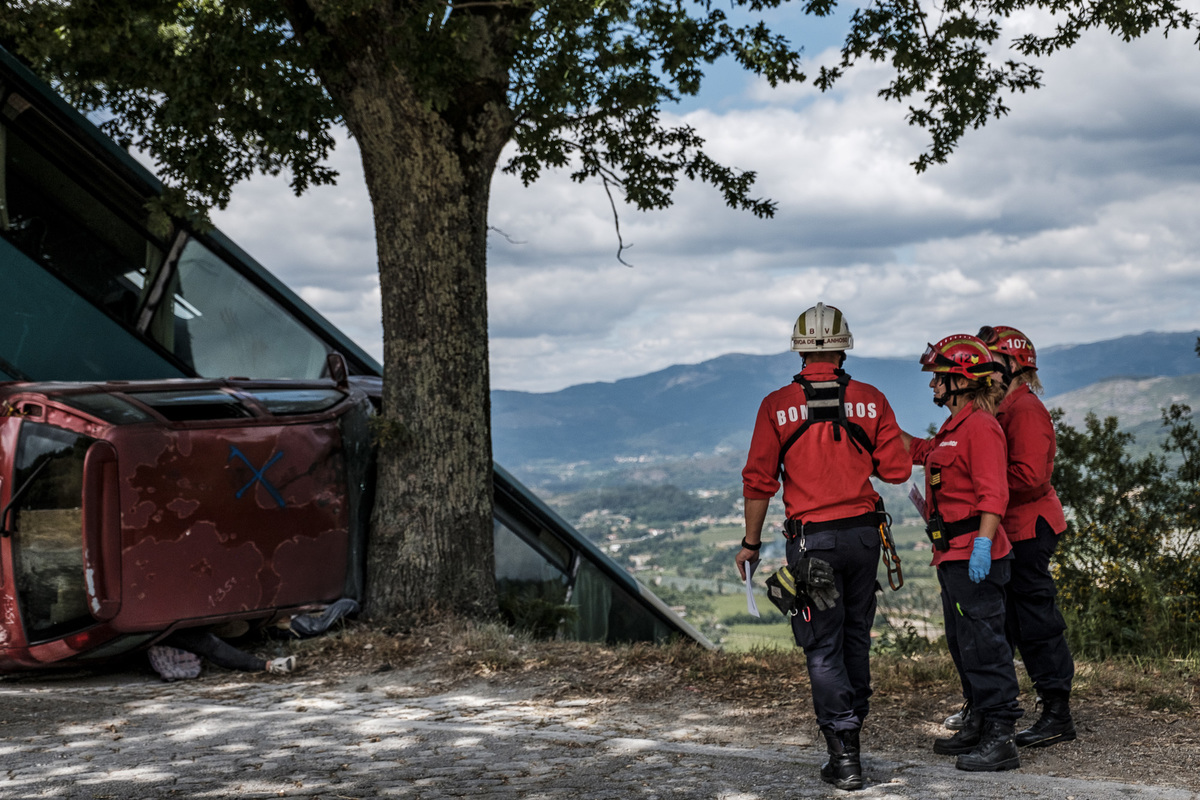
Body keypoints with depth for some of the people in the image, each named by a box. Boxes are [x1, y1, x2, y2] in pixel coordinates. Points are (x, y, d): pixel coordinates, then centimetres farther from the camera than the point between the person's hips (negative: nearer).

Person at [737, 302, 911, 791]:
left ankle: (843, 755, -3)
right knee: (856, 636, 19)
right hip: (863, 533, 3)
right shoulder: (871, 400, -1)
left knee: (823, 646, 1)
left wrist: (751, 543, 5)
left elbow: (759, 481, -5)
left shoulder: (777, 407, -7)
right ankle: (852, 726, 33)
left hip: (812, 539, -3)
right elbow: (897, 470, 0)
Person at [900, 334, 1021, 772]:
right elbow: (921, 451, 37)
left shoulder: (980, 426, -14)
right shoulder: (954, 428, 17)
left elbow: (993, 493, -22)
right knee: (962, 643, 17)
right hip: (953, 555, 11)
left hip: (975, 557, -11)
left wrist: (982, 544, -28)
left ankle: (1000, 739, -7)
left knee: (983, 645, -9)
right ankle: (979, 726, 27)